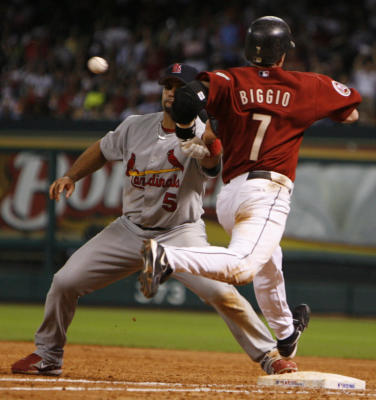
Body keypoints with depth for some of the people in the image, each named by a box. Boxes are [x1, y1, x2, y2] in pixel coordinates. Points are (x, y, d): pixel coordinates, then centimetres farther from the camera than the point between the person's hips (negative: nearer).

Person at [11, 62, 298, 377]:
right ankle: (47, 356, 19)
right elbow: (103, 150, 18)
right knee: (65, 282, -3)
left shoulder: (200, 134, -16)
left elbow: (211, 162, -40)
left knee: (221, 293, -25)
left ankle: (269, 355, -8)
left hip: (181, 234, -5)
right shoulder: (136, 127, 0)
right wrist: (71, 177, 8)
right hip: (130, 230, 5)